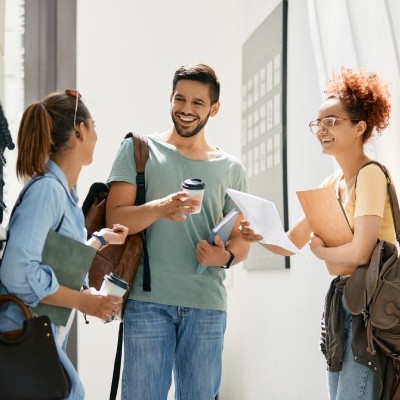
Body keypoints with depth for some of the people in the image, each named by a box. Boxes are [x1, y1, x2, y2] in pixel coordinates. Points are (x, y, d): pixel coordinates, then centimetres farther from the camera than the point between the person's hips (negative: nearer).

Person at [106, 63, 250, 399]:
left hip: (207, 303, 2)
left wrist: (226, 256, -10)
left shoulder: (231, 169, 12)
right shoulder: (138, 149, 6)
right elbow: (115, 218, -3)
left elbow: (241, 239, 14)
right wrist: (158, 208, -22)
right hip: (148, 299, -2)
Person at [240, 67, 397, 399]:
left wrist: (320, 250, -5)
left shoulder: (370, 175, -13)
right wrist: (258, 235, -5)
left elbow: (360, 252, -23)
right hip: (342, 301, 9)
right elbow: (291, 244, 14)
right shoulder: (331, 184, 14)